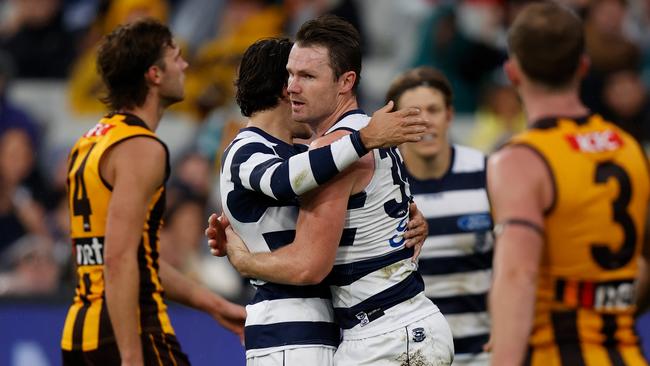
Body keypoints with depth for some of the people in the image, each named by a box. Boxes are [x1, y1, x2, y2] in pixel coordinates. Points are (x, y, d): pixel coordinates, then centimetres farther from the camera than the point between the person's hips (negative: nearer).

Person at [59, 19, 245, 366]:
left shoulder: (90, 142, 19)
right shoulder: (141, 148, -12)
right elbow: (119, 259, -21)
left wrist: (214, 305, 27)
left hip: (79, 330, 9)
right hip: (130, 334, -9)